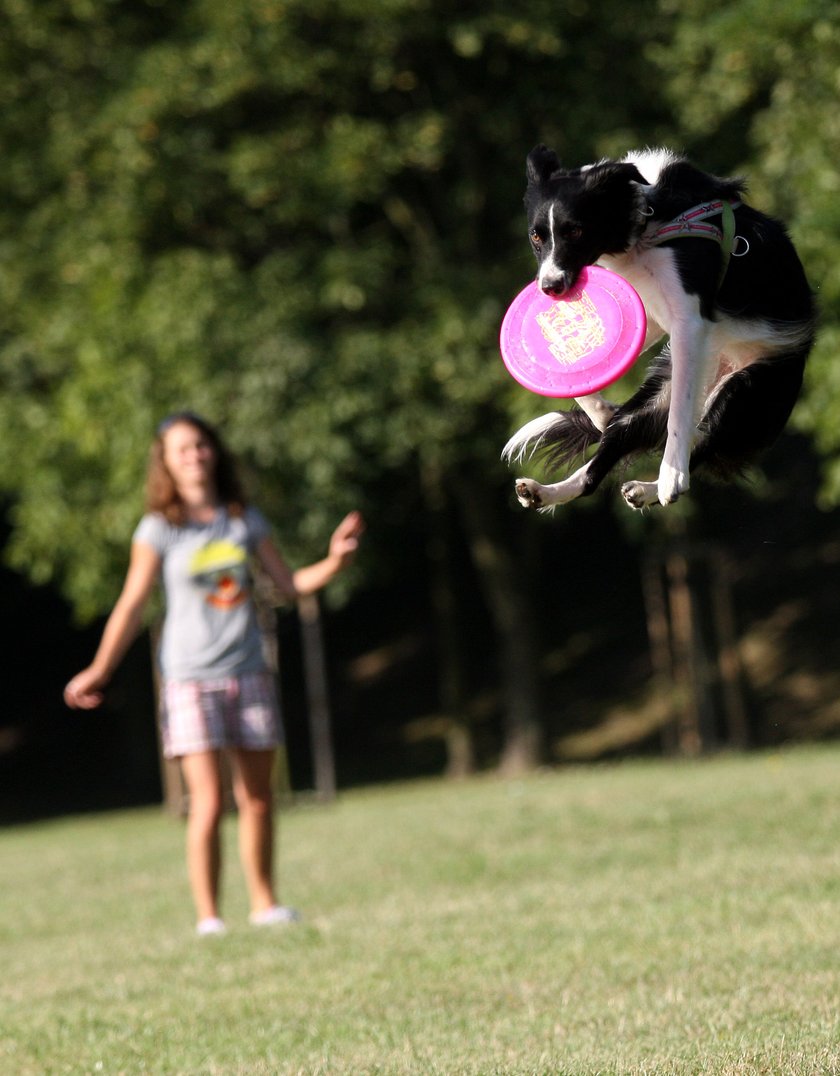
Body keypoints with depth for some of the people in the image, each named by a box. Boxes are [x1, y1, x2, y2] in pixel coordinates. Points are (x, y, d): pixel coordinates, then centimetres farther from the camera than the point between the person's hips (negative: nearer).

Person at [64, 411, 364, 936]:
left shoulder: (245, 519, 7)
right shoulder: (159, 530, -3)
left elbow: (290, 583, 11)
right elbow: (132, 606, -1)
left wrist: (333, 563, -6)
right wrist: (100, 671, -7)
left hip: (250, 675, 4)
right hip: (191, 678, -3)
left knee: (258, 798, 8)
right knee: (209, 802, -11)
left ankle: (265, 903, 23)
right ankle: (208, 918, -4)